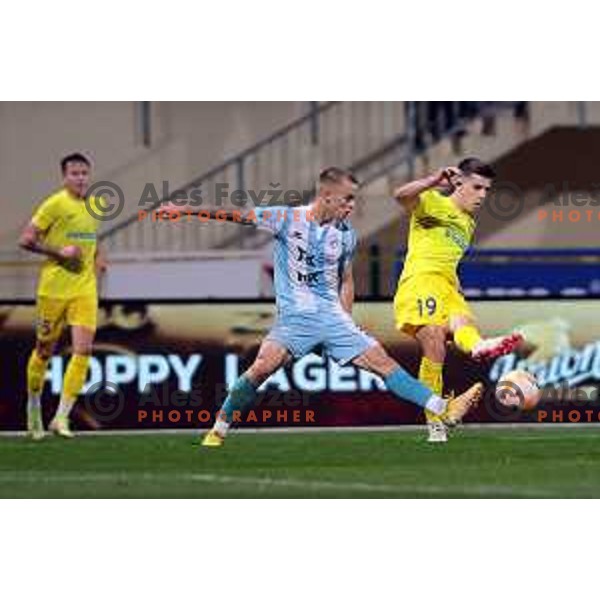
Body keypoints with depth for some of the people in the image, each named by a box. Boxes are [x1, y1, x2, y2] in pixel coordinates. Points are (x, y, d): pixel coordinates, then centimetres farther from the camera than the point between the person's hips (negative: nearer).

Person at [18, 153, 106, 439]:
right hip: (53, 288, -4)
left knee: (83, 350, -11)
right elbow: (25, 240, -10)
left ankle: (61, 418, -8)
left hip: (85, 288, 4)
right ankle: (34, 409, 30)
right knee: (44, 351, 8)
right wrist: (59, 252, -18)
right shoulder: (55, 204, -9)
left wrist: (97, 257, 11)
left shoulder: (97, 205, 9)